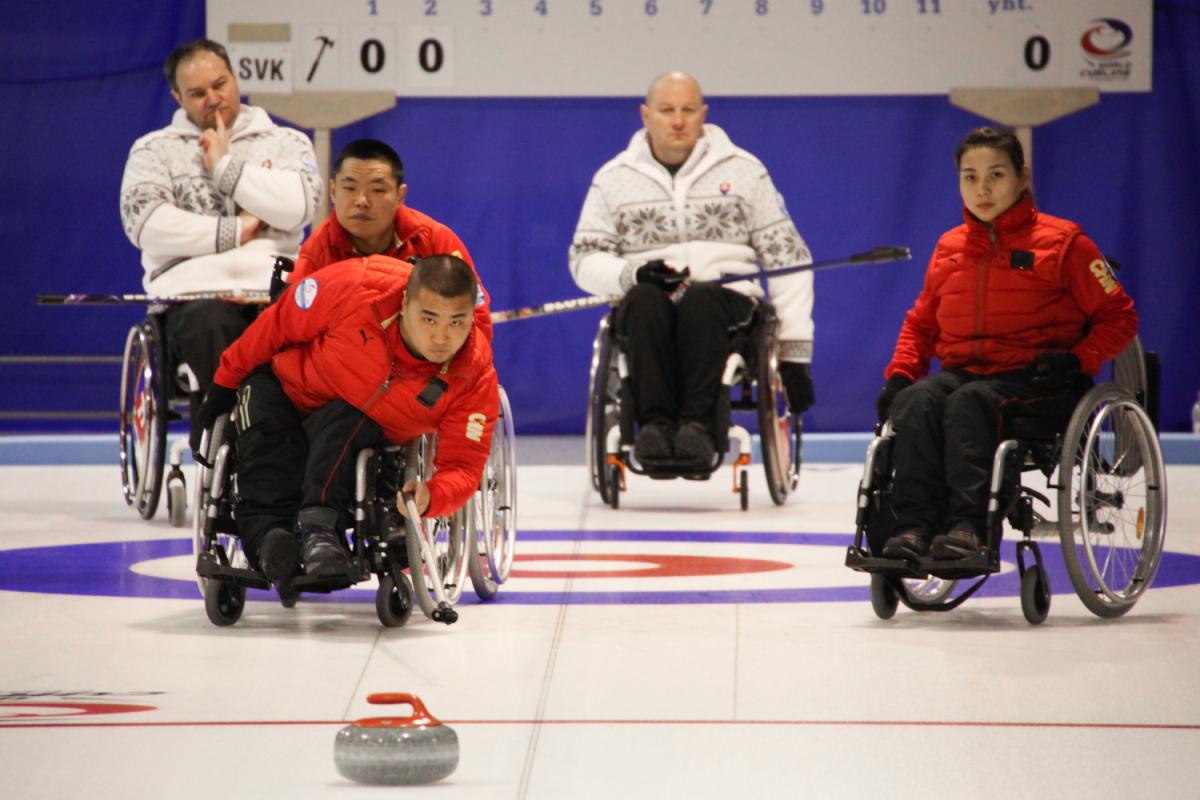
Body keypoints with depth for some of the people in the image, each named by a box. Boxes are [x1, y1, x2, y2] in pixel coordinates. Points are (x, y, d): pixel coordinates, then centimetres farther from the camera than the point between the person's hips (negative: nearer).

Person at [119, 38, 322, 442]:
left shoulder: (286, 143, 21)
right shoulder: (154, 150, 20)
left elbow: (298, 207, -1)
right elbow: (144, 223, 1)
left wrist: (225, 166, 3)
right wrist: (233, 233, -1)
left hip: (273, 285, 1)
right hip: (195, 288, -1)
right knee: (208, 327, -38)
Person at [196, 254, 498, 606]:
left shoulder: (476, 375, -28)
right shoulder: (355, 287, -33)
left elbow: (463, 466, -26)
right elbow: (279, 321, -15)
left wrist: (431, 497, -50)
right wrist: (226, 380, -3)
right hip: (285, 389, 0)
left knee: (341, 421, -34)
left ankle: (319, 525, -49)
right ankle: (268, 533, -47)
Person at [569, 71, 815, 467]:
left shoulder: (744, 170, 10)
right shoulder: (613, 178, 12)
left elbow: (787, 256, 8)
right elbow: (584, 260, 8)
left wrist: (794, 352, 1)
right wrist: (633, 274, -16)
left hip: (725, 303, -1)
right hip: (645, 312, 1)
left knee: (700, 300, -37)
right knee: (646, 300, -36)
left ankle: (698, 424, -42)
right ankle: (654, 423, -41)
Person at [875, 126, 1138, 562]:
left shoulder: (1061, 241, 3)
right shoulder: (948, 247, 18)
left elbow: (1118, 316, 4)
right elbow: (921, 322, 26)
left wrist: (1077, 362, -11)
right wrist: (899, 373, 8)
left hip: (1033, 380, -4)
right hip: (961, 372, 4)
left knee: (968, 402, -36)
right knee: (914, 402, -29)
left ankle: (968, 525, -48)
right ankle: (913, 525, -42)